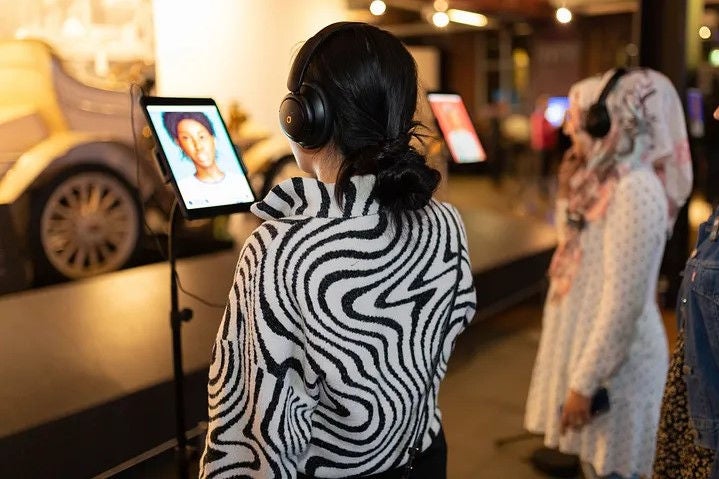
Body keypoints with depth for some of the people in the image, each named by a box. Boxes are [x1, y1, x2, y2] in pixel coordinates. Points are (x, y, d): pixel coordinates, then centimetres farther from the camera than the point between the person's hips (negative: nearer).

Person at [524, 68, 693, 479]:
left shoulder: (635, 190, -23)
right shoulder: (607, 181, 7)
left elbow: (624, 303, -24)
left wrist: (585, 381, -21)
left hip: (614, 360, -9)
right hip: (590, 342, 9)